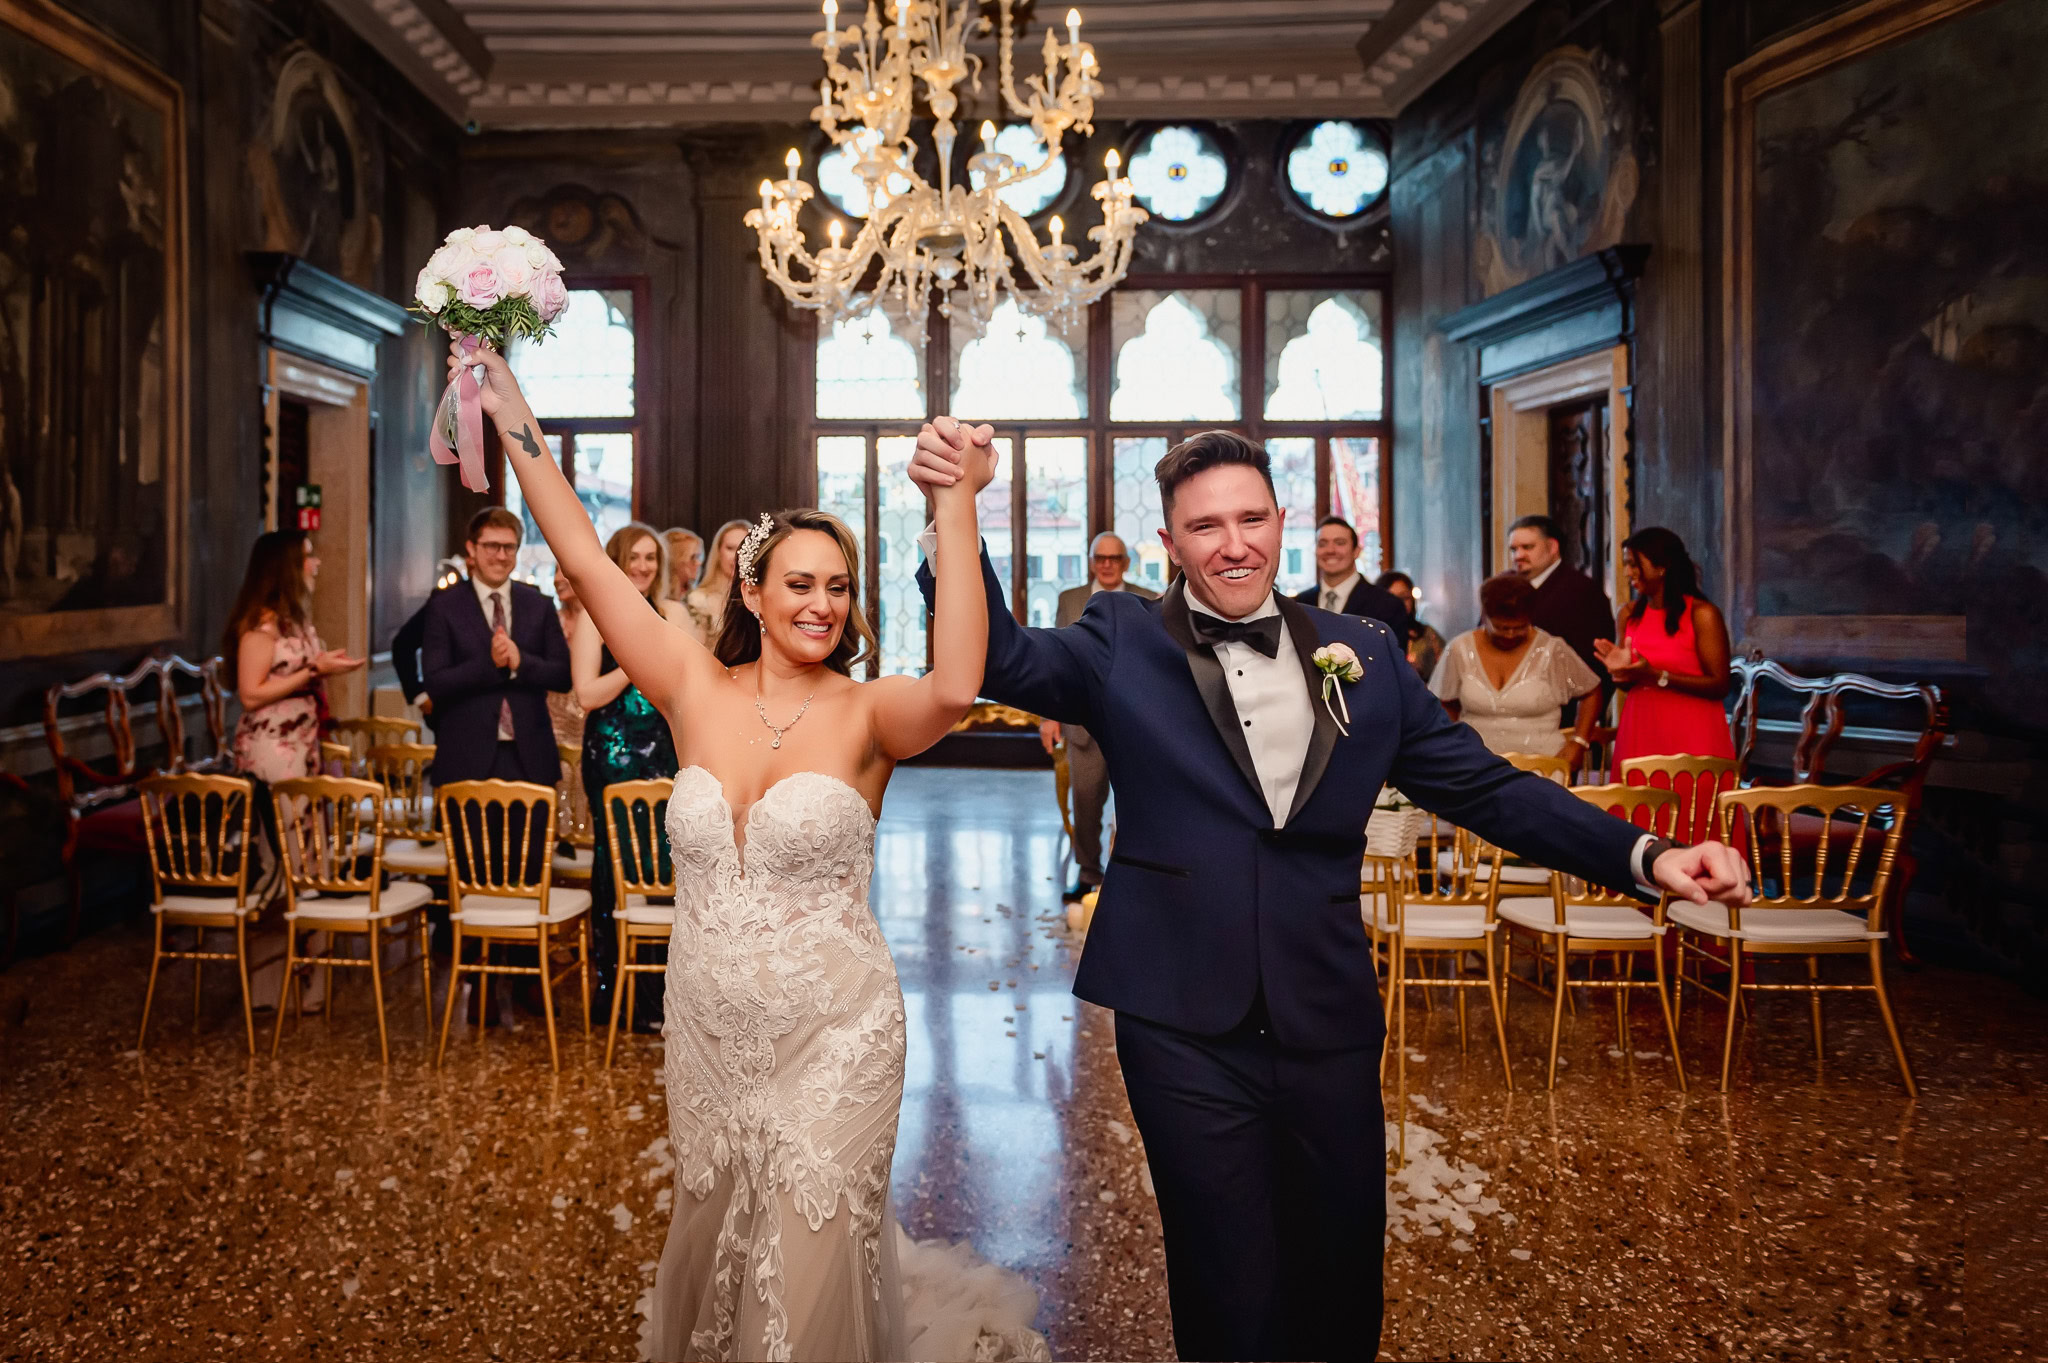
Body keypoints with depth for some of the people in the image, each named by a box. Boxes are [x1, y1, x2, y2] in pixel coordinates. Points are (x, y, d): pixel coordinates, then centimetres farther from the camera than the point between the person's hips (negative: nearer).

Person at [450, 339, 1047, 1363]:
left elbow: (954, 691, -34)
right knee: (711, 1250, 23)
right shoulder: (697, 690, -4)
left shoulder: (866, 713, -12)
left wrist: (957, 510, -37)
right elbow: (585, 562, -5)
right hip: (707, 1030, 4)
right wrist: (519, 430, -8)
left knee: (810, 1271, 10)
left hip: (832, 1037, -3)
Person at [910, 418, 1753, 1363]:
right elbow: (1000, 658, -15)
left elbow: (1486, 787, 5)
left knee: (1344, 1275, 18)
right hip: (1185, 1027, -2)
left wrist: (1645, 854, -6)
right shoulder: (1121, 645, -1)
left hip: (1330, 1022, 3)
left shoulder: (1365, 656, 3)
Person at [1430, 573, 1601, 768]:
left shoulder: (1551, 650, -2)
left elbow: (1592, 692, 9)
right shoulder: (1460, 649, 3)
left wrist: (1579, 742, 0)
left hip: (1540, 763, -1)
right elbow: (1447, 706, 13)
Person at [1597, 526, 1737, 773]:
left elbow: (1719, 685, -11)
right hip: (1641, 731, 4)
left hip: (1691, 735, -4)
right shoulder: (1628, 615, 7)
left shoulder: (1701, 614, -7)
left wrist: (1657, 676, -18)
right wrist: (1622, 670, -7)